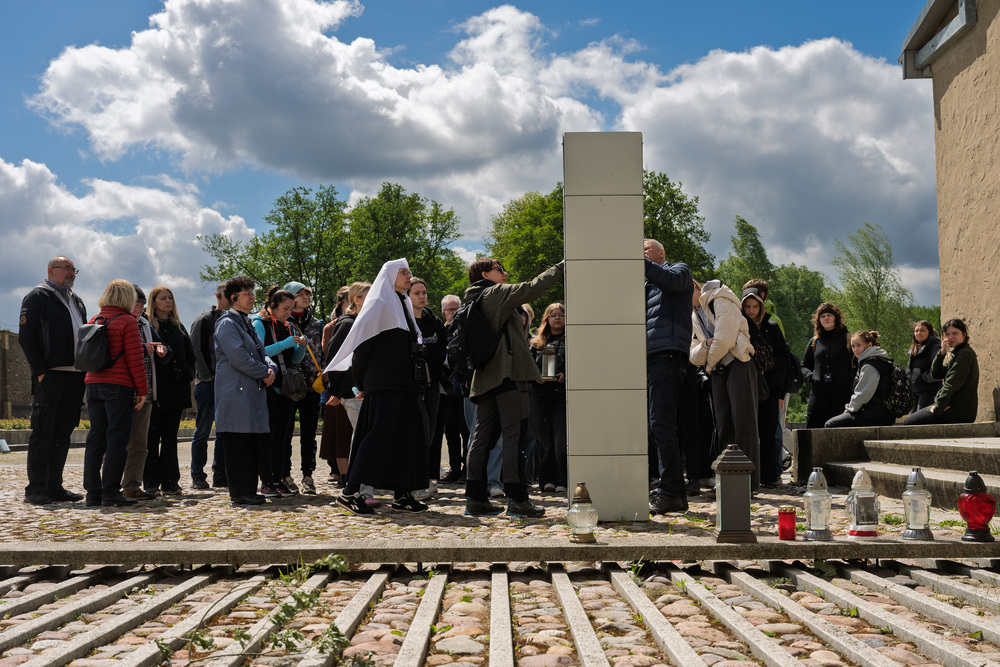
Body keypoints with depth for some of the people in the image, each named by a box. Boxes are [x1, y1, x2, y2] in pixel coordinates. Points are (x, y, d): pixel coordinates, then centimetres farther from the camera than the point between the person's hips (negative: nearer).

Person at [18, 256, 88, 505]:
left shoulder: (77, 301, 22)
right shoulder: (37, 297, 0)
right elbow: (26, 336, -8)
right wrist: (40, 370, -16)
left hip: (75, 377, 7)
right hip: (50, 376, -7)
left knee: (63, 433, 8)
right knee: (43, 432, -5)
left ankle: (54, 486, 13)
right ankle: (36, 489, -1)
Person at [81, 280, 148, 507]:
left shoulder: (93, 321, 15)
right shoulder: (127, 321, -6)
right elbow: (135, 359, -10)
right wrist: (142, 390, -6)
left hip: (93, 385, 7)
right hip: (119, 386, -7)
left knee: (96, 438, 9)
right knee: (117, 439, -4)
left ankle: (93, 492, 10)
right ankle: (110, 493, -5)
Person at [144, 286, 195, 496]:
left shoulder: (178, 327, 18)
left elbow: (190, 355, 17)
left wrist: (187, 374, 3)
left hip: (176, 389, 5)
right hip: (155, 389, -5)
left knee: (170, 437, 8)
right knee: (152, 437, -2)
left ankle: (170, 482, 11)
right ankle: (151, 483, 3)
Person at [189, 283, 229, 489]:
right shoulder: (204, 320, -1)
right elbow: (196, 350, -7)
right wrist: (206, 376, -13)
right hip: (207, 384, -5)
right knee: (203, 431, -3)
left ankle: (220, 476, 13)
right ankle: (198, 477, 3)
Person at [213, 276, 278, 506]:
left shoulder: (246, 323, 21)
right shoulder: (227, 323, -9)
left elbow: (260, 354, 21)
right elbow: (239, 357, -17)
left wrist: (271, 368, 1)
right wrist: (264, 373, -10)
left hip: (253, 392, 9)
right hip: (236, 392, -9)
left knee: (254, 443, 9)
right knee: (238, 443, -6)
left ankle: (249, 491, 15)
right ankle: (240, 493, -1)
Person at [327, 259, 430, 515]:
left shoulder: (404, 305, 20)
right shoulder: (379, 304, -5)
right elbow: (361, 342, -11)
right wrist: (360, 382, -9)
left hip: (405, 384, 9)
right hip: (383, 384, -8)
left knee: (408, 436, 5)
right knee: (379, 435, -12)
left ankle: (402, 494, 10)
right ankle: (350, 492, -7)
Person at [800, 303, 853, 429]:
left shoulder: (847, 339, 6)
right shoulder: (815, 341, 15)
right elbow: (804, 365, 23)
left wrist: (850, 380, -11)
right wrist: (810, 376, 4)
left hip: (841, 394, -3)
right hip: (818, 393, 3)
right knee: (812, 429, -3)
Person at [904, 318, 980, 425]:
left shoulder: (965, 354, -16)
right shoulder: (957, 353, 16)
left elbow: (951, 385, -22)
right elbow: (935, 374, 10)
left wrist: (937, 408, -16)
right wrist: (942, 352, -3)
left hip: (958, 412, -10)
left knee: (909, 422, -4)